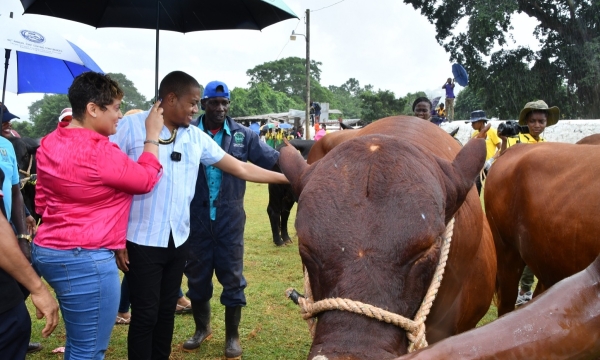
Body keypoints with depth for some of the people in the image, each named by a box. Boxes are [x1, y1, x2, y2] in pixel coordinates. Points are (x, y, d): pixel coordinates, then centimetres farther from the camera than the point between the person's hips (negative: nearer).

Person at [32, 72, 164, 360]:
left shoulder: (51, 143, 7)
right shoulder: (99, 151, -21)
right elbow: (146, 179, -6)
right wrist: (152, 135, 3)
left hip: (49, 250, 10)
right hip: (85, 259, -10)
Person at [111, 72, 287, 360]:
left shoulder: (196, 137, 7)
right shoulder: (131, 126, -7)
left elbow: (241, 168, 10)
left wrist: (289, 178, 7)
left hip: (178, 240, 5)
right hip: (141, 241, -5)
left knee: (167, 312, 15)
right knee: (145, 315, 2)